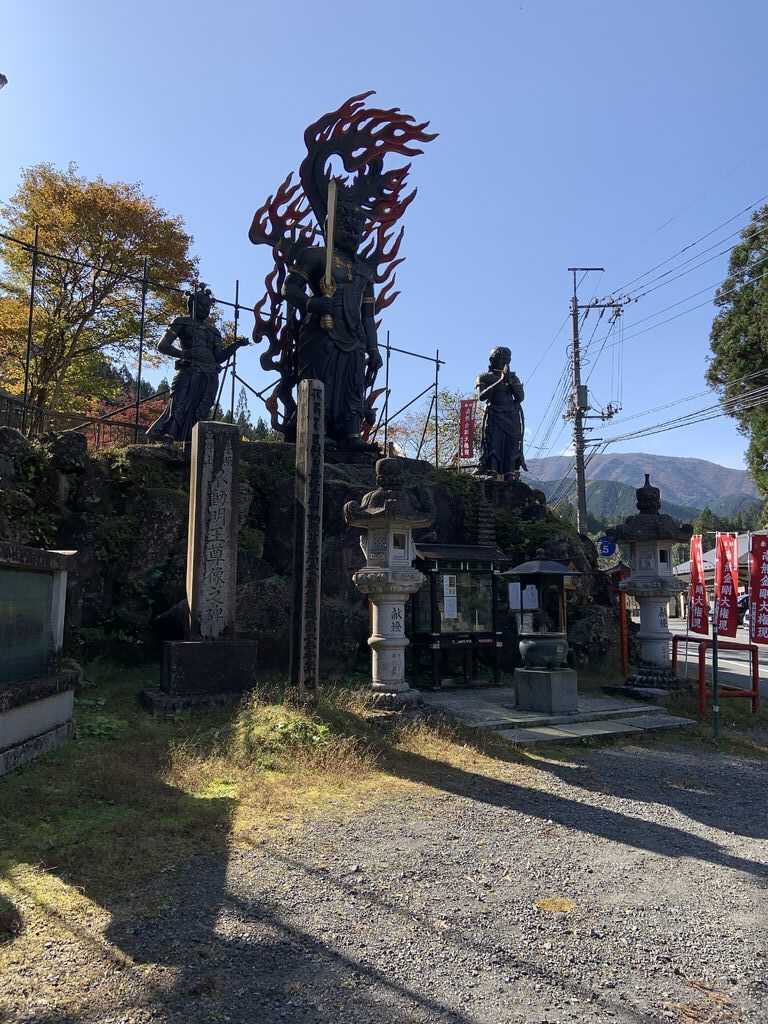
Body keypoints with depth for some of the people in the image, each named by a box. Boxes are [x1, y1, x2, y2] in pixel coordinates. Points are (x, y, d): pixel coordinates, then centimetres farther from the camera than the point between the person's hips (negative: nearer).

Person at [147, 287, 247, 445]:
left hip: (209, 378, 5)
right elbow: (162, 346, 4)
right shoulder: (182, 323, 11)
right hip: (188, 374, -5)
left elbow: (219, 357, 16)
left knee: (200, 415, -1)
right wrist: (183, 353, -10)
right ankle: (165, 442, -19)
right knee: (178, 409, -16)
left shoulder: (213, 331, 24)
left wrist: (235, 345, 2)